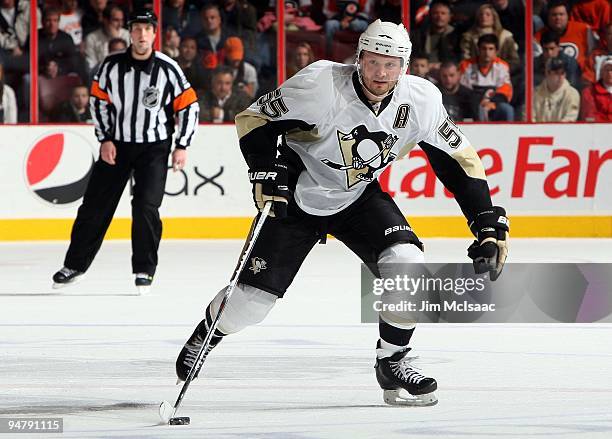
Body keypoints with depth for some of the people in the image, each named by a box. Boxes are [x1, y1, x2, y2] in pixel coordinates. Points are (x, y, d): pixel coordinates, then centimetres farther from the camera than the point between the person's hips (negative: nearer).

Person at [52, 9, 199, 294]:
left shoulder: (168, 69, -10)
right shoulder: (111, 66, -6)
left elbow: (188, 106, -3)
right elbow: (98, 100, 4)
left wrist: (182, 146, -7)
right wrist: (105, 140, -3)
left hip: (154, 148, -2)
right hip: (116, 145, 2)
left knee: (145, 206, -14)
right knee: (95, 205, 4)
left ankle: (145, 270, -1)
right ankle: (74, 265, 16)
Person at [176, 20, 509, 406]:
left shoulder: (421, 101, -17)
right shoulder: (321, 84, -28)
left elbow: (460, 159, -6)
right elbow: (254, 119, -17)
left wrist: (490, 224, -11)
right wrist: (266, 174, -29)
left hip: (358, 198, 3)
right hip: (296, 196, -3)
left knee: (408, 265, -21)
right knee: (253, 299, -6)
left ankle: (392, 363, 0)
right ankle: (207, 333, 29)